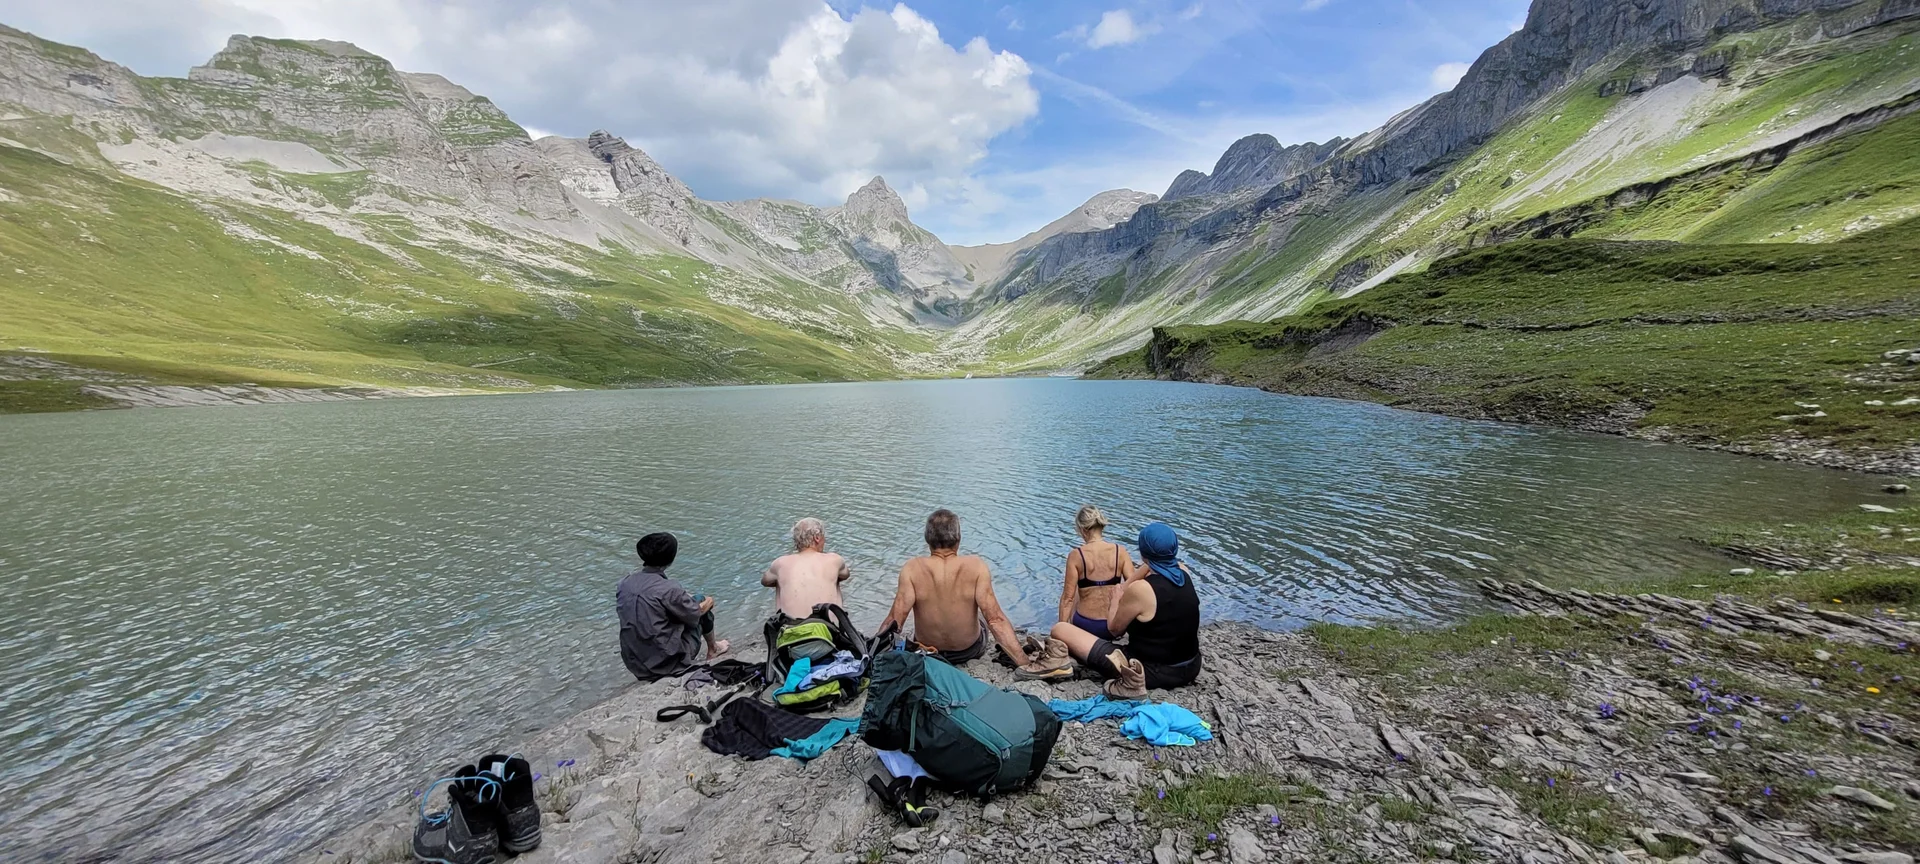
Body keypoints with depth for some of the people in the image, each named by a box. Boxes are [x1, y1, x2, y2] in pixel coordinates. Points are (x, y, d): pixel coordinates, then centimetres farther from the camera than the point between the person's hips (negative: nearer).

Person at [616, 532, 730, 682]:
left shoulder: (624, 583, -5)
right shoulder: (668, 589, -24)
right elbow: (695, 615, -9)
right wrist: (708, 602, 13)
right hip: (667, 663, -6)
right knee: (702, 603, 13)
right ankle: (713, 648, 34)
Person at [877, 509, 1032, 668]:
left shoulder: (912, 569, -23)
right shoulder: (976, 566, -24)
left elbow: (895, 621, -26)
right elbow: (996, 620, -28)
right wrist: (1025, 663, -24)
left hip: (926, 653, 1)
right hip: (970, 651, 0)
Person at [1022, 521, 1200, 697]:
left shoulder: (1140, 590, -22)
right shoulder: (1185, 572, -6)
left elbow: (1114, 629, -5)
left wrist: (1118, 597, 7)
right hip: (1191, 668, 7)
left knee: (1060, 629, -6)